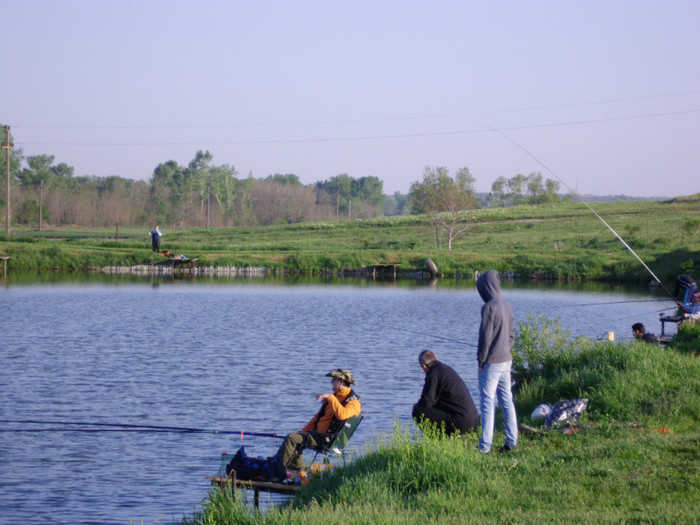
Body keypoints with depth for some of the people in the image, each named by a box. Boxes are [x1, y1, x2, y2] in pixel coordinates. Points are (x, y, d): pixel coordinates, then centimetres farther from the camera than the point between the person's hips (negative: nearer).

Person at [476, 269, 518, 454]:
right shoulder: (507, 306, 9)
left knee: (487, 403, -5)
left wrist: (481, 359, -8)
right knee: (507, 400, 12)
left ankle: (485, 446, -5)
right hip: (506, 360, 8)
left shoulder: (489, 307, -16)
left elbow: (485, 336, -17)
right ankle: (511, 441, 14)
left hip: (491, 362, -8)